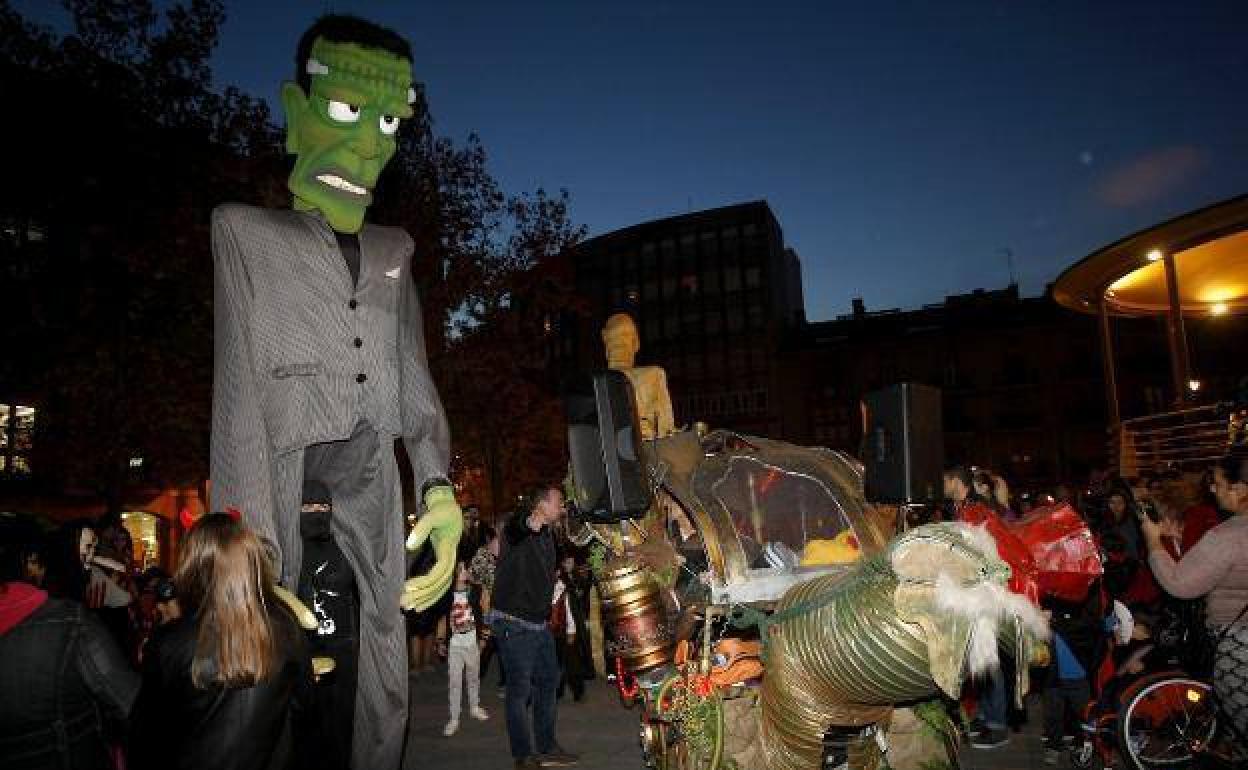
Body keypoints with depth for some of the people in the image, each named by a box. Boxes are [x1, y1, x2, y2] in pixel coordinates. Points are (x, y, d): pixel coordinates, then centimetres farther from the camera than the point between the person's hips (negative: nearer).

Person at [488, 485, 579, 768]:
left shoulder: (548, 535, 10)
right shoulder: (518, 528, -17)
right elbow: (516, 526, -45)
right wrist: (532, 521, -66)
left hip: (539, 624, 9)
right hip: (513, 624, -9)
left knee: (548, 680, 16)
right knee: (520, 688, -1)